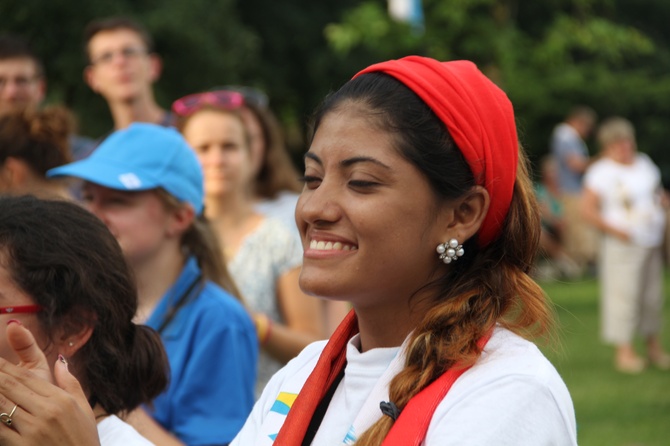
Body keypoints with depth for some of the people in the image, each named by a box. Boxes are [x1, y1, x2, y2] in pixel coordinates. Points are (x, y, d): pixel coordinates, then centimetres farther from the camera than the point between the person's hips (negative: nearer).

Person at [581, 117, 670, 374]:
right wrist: (614, 230, -16)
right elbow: (588, 210, -12)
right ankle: (624, 350, -4)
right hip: (623, 245, -6)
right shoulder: (601, 172, -8)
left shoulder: (645, 164, 12)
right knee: (623, 294, -9)